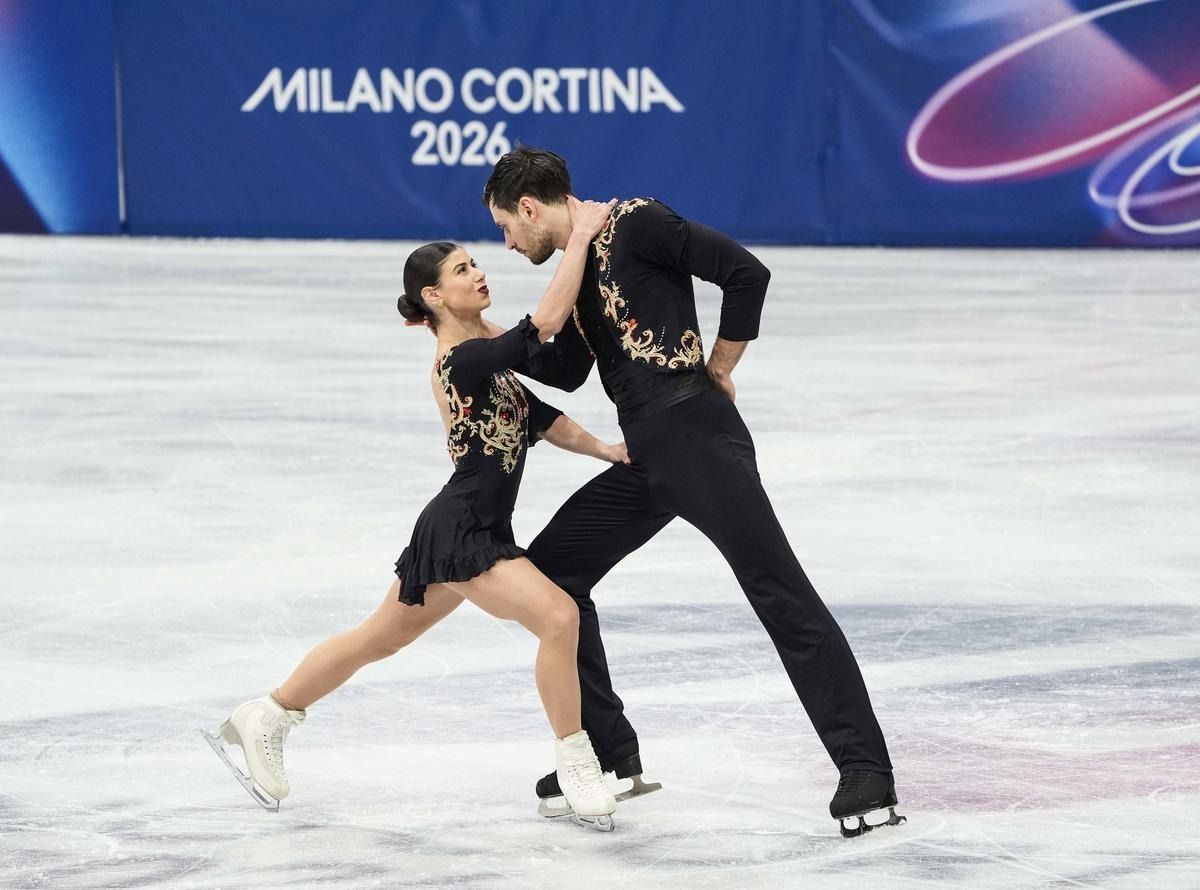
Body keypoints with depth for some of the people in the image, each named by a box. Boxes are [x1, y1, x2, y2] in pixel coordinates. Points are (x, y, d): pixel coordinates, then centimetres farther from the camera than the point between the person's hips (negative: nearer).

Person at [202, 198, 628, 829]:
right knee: (558, 615, -21)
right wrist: (581, 235, -26)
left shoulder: (487, 342, 7)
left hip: (471, 529, 10)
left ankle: (266, 718, 35)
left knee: (379, 639, 21)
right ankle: (575, 765, -10)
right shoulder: (464, 359, -22)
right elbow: (548, 321, -30)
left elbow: (538, 416, 14)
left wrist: (606, 450, 5)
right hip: (461, 534, -10)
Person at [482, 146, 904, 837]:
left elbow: (746, 272, -12)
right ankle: (611, 753, 18)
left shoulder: (632, 223, -7)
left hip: (698, 437, -10)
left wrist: (718, 369, -4)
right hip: (644, 462, 10)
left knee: (781, 594, -13)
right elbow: (567, 371, 29)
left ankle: (865, 770, -14)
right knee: (549, 574, 10)